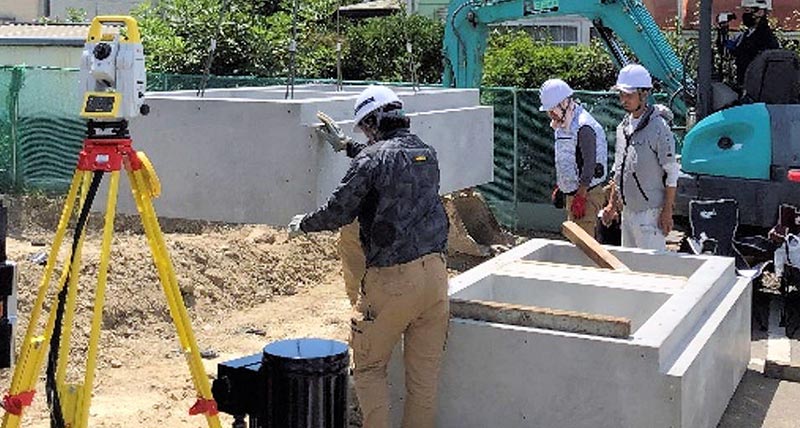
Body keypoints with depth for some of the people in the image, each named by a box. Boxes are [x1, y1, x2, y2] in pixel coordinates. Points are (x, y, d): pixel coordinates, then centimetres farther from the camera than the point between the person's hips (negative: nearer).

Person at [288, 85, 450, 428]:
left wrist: (302, 225, 13)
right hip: (434, 270, 6)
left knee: (369, 367, 8)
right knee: (425, 371, 12)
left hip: (392, 276, -6)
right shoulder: (428, 154, 12)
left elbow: (337, 213, -6)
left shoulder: (372, 159, -9)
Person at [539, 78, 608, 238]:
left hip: (587, 193, -10)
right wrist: (559, 186, 22)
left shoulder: (583, 126, -20)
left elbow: (589, 165, -23)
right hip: (573, 192, 10)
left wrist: (580, 197, -24)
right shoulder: (562, 124, 11)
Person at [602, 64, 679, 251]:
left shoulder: (658, 127, -13)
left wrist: (667, 211, -14)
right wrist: (612, 203, 18)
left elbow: (672, 174, -12)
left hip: (650, 213, -8)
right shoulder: (623, 126, 11)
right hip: (627, 211, 8)